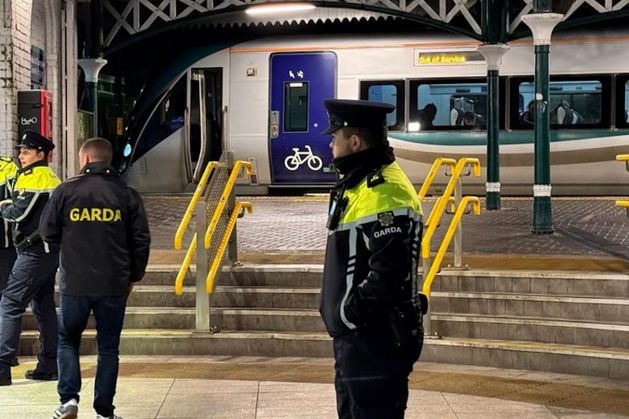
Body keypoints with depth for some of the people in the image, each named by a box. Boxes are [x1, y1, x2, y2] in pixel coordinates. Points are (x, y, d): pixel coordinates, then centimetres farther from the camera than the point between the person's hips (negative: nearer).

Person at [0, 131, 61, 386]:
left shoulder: (32, 177, -12)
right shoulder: (52, 178, 17)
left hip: (34, 251, -10)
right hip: (51, 250, 10)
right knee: (44, 306, 13)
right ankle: (49, 366, 16)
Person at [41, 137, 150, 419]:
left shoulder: (66, 190, -3)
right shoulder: (126, 195, 1)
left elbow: (48, 233, 3)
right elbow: (141, 240, 2)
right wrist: (134, 276, 14)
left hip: (75, 283, -1)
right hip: (114, 285, 1)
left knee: (67, 340, 17)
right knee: (108, 347, 10)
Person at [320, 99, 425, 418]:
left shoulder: (383, 192, -20)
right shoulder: (359, 185, 15)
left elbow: (389, 272, -28)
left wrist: (349, 312, -21)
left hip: (375, 341, -11)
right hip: (355, 334, 11)